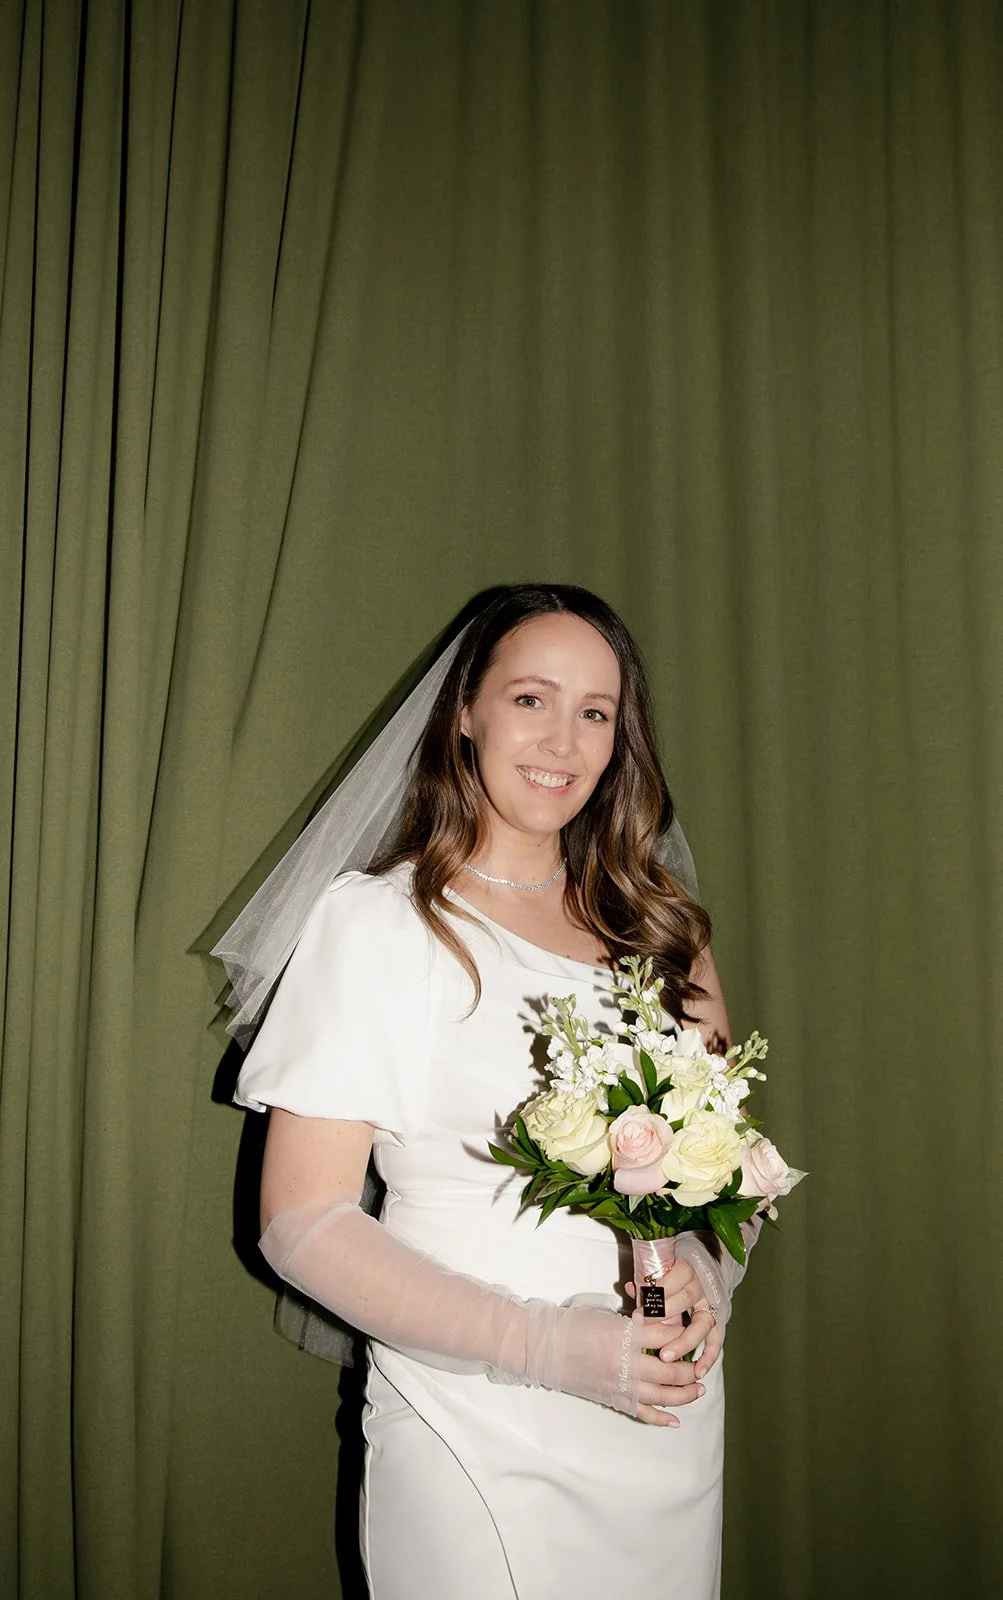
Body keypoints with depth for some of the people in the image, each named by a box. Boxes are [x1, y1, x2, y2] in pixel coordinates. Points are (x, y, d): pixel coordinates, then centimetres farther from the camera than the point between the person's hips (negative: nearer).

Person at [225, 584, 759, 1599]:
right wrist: (545, 1347, -21)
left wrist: (704, 1270, -14)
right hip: (472, 1433, -4)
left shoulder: (656, 926, 6)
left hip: (674, 1426, 5)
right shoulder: (378, 922, -9)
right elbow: (300, 1221, -12)